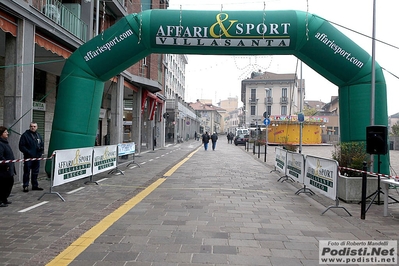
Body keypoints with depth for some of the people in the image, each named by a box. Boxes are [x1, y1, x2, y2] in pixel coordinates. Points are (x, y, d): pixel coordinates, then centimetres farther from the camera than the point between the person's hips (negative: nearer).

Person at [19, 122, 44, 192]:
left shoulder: (38, 135, 15)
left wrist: (41, 148, -2)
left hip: (37, 157, 6)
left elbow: (42, 144, 20)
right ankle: (25, 186, 6)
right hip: (28, 157, -5)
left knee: (35, 172, 12)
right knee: (27, 172, -2)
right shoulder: (25, 135, -4)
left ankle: (35, 186, 20)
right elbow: (21, 146, -8)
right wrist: (28, 152, -17)